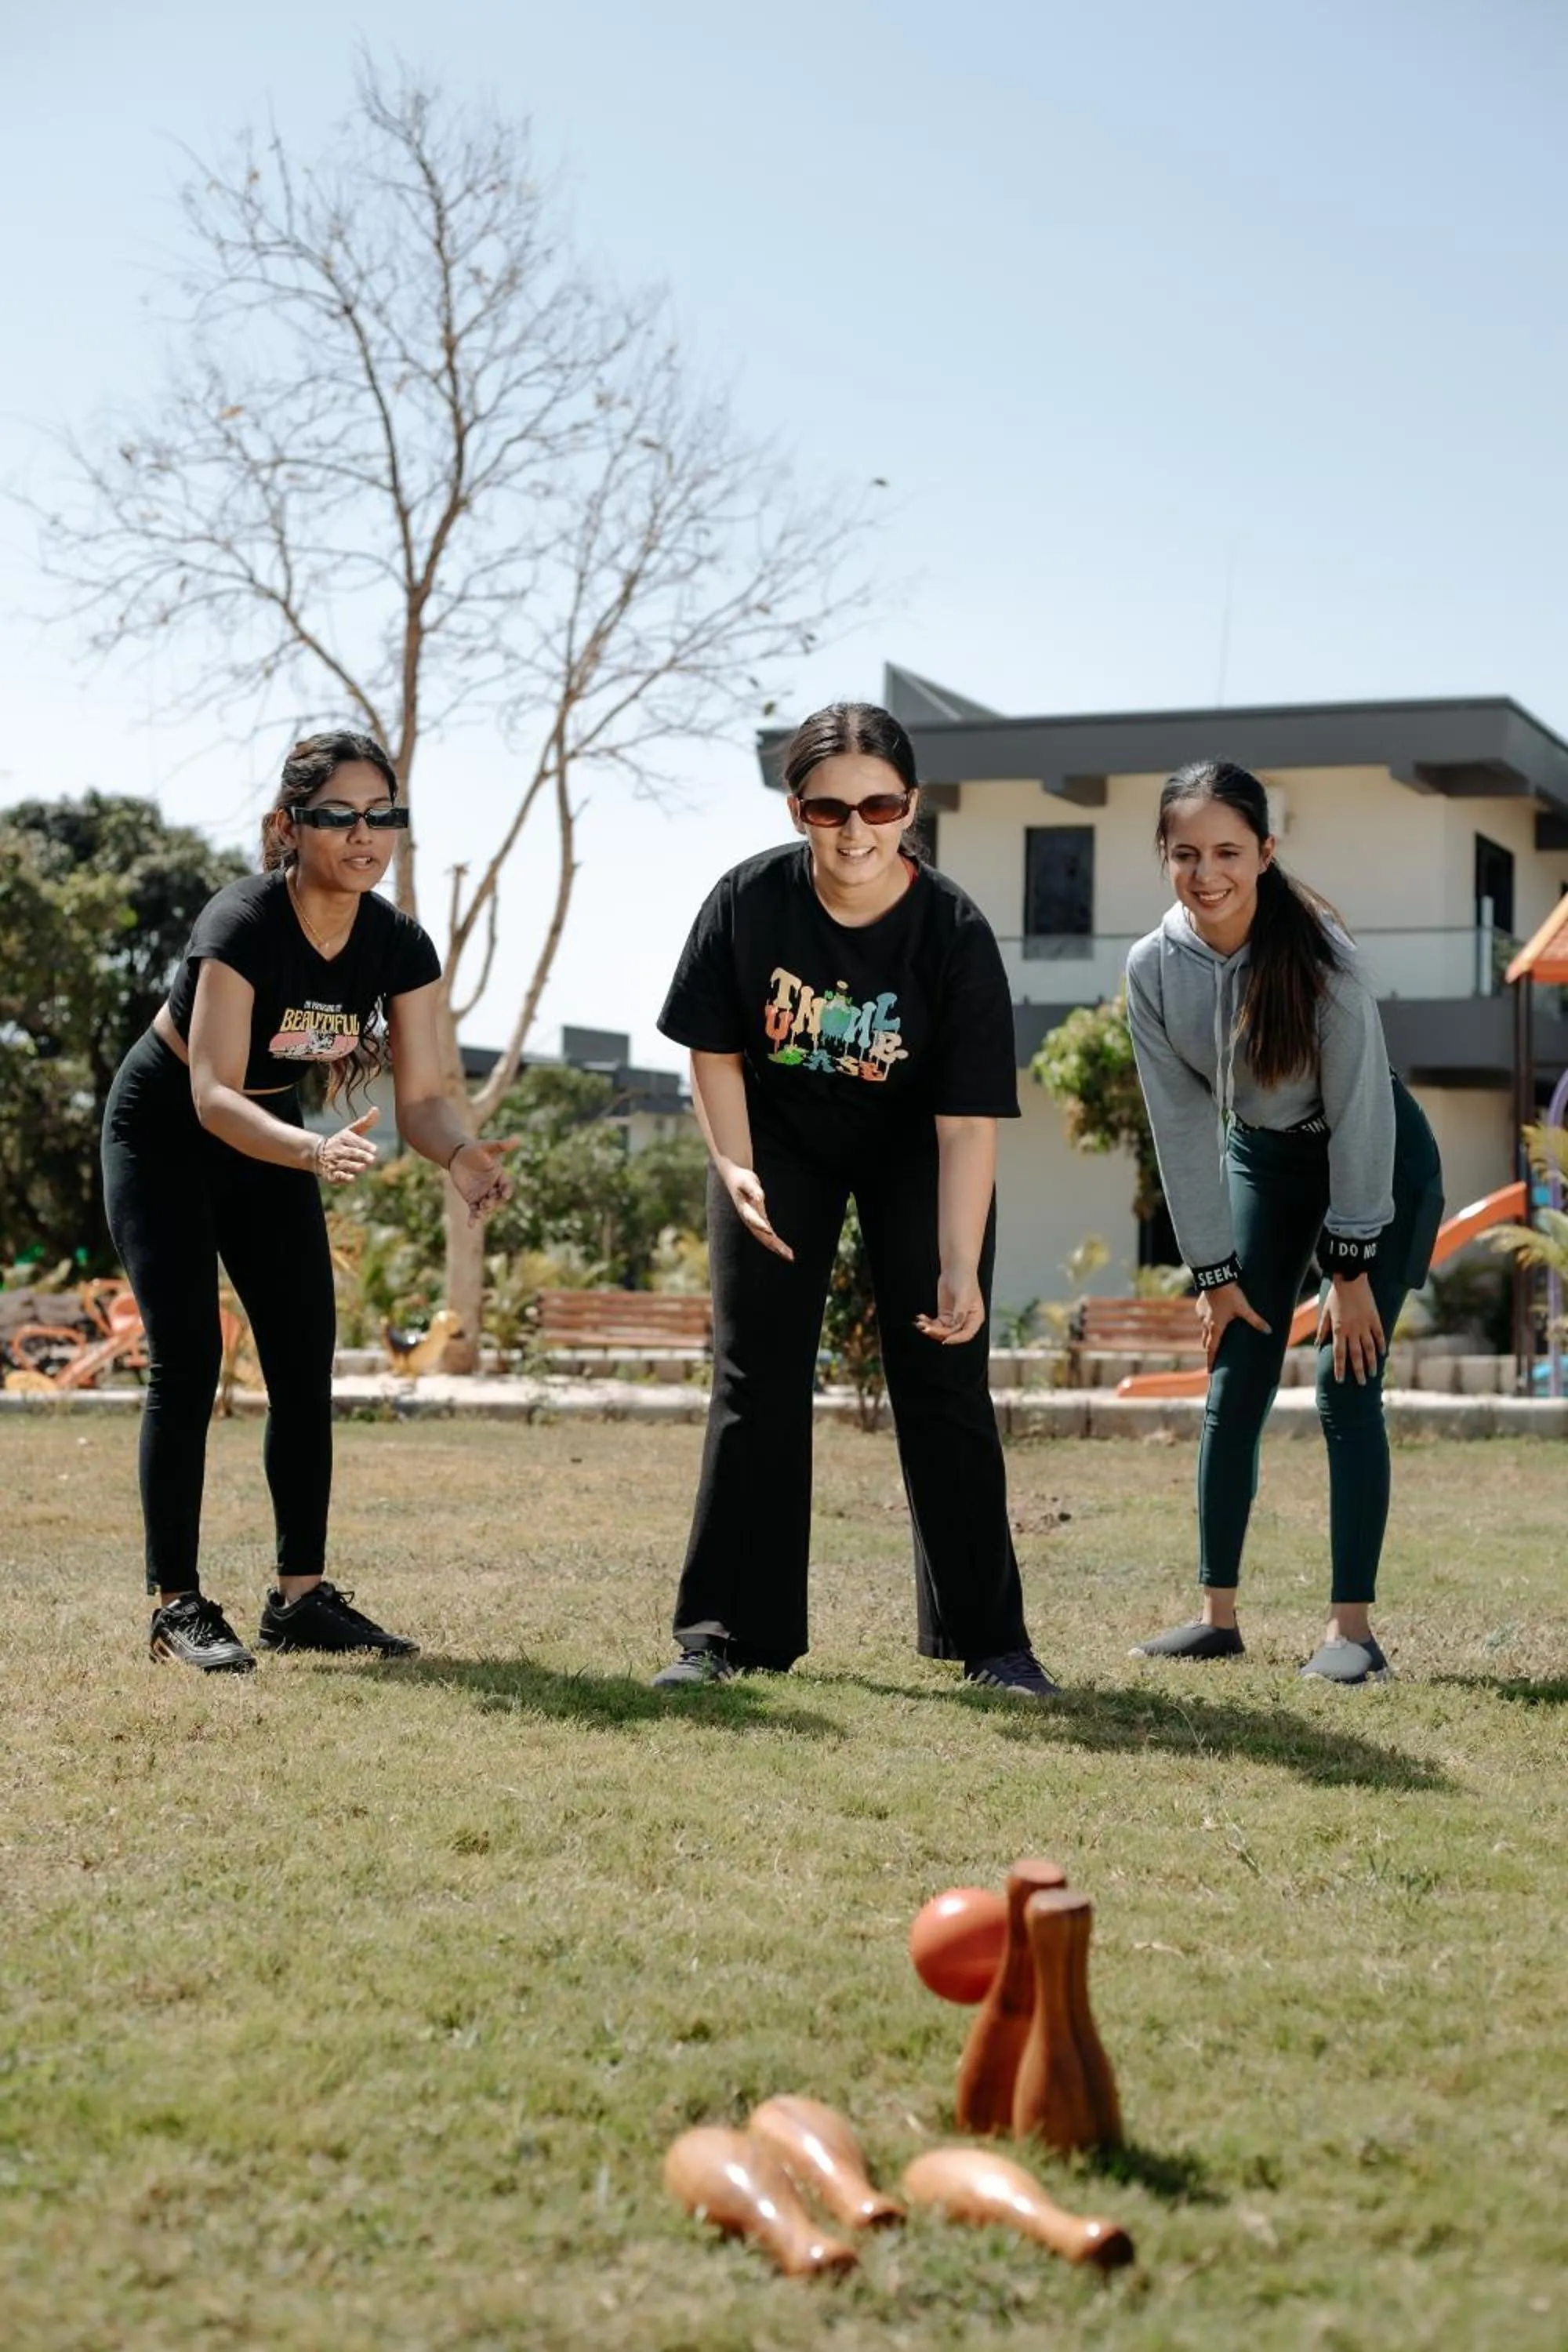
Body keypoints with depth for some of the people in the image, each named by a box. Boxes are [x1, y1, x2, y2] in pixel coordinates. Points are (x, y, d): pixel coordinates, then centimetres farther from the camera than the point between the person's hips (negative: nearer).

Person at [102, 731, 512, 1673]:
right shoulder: (242, 925, -31)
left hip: (272, 1135, 6)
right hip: (164, 1132, -6)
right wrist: (314, 1152, -55)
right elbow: (212, 1096, -38)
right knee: (189, 1359, -12)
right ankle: (177, 1604, -7)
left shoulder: (400, 947, -15)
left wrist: (461, 1157, -38)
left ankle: (303, 1594, 7)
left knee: (306, 1358, 1)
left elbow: (423, 1094, -15)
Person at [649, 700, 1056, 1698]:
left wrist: (959, 1270, -36)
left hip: (914, 1147, -1)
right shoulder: (750, 900, -23)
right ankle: (730, 1632, 6)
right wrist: (736, 1169, -24)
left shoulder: (956, 934, -28)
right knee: (757, 1379, -1)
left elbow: (968, 1123, -27)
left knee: (944, 1380, -5)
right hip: (780, 1136, 2)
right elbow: (715, 1054, -9)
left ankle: (990, 1638, 6)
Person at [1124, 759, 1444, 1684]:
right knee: (1235, 1388, 1)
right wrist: (1214, 1272, -8)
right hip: (1262, 1162, 4)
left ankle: (1354, 1625, -4)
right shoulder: (1154, 968, -16)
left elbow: (1359, 1110, -23)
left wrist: (1351, 1268, -20)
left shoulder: (1317, 950, -28)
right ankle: (1218, 1614, 10)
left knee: (1346, 1384, -11)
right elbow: (1182, 1126, -9)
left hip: (1376, 1164, -4)